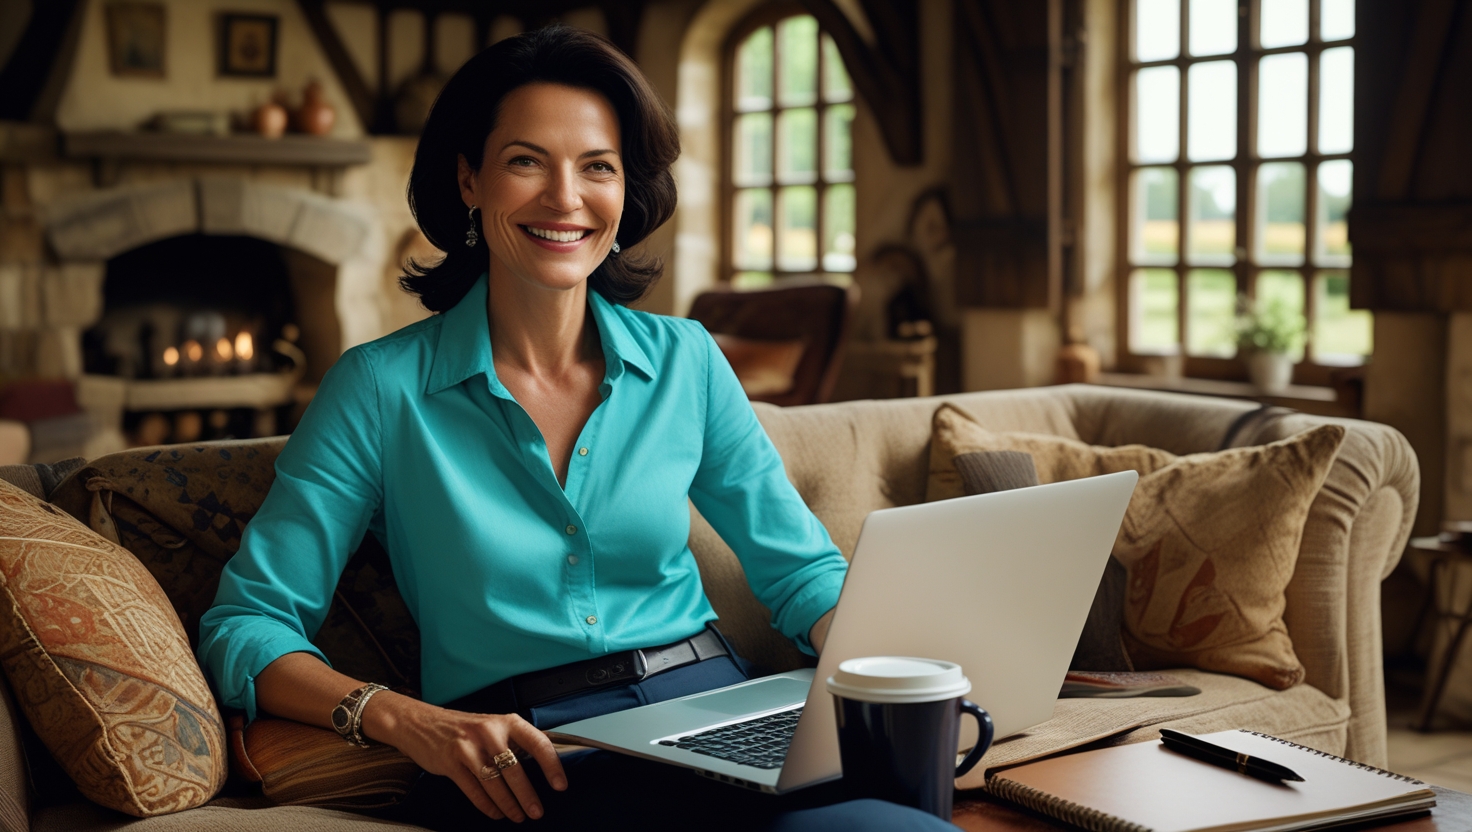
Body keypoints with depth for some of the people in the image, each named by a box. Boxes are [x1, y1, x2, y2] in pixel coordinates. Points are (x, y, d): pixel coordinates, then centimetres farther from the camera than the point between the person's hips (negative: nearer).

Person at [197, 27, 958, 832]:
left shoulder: (686, 360, 10)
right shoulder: (383, 388, 0)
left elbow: (801, 570, 14)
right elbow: (245, 624, 0)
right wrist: (407, 721, -18)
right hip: (524, 765, -5)